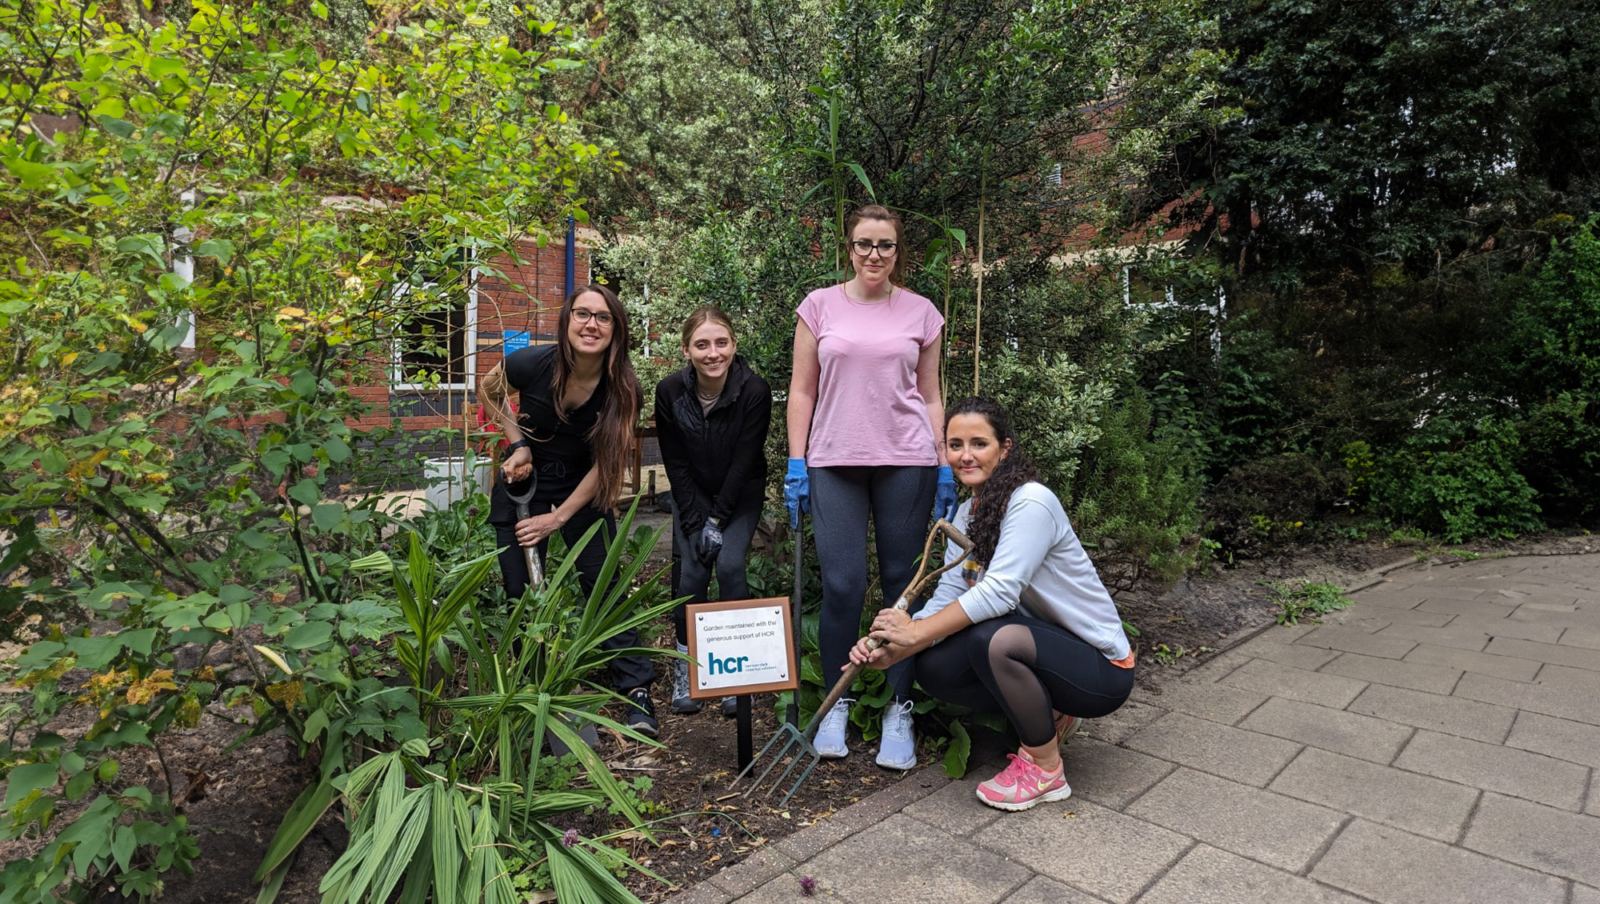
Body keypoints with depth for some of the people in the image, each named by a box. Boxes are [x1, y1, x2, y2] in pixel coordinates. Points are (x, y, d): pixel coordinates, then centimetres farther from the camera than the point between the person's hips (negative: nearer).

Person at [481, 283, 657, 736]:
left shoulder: (623, 390, -21)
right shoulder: (533, 364, -22)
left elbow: (603, 464, -15)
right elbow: (490, 391, 2)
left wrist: (558, 518, -18)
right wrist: (518, 444, -11)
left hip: (584, 490, 0)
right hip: (524, 480, 1)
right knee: (521, 592, 3)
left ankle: (636, 690, 0)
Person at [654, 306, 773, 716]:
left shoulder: (755, 391, -22)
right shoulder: (669, 392, -16)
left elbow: (744, 462, -18)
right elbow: (675, 464, -11)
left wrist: (718, 519, -18)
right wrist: (696, 521, -15)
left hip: (740, 495, -1)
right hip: (692, 496, 2)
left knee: (730, 564, -19)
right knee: (691, 571, -10)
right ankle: (684, 668, 9)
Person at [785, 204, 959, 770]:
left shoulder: (920, 312, 10)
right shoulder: (820, 306, 7)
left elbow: (930, 397, 12)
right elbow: (801, 391, 6)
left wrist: (944, 468, 5)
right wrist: (796, 464, -1)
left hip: (906, 460, 1)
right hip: (834, 462, 0)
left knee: (902, 582, 4)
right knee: (842, 585, -4)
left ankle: (899, 709, 18)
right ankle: (836, 702, 17)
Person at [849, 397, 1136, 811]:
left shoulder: (1031, 502, -22)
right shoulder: (968, 514, 2)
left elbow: (999, 592, -32)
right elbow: (946, 600, -5)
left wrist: (916, 631, -27)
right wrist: (891, 652, -20)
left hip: (1100, 667, -7)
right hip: (1042, 645, 7)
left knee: (993, 639, -34)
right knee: (932, 668, -11)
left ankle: (1046, 770, -7)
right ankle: (1048, 716, 12)